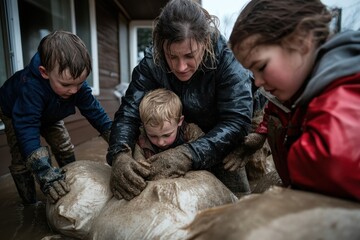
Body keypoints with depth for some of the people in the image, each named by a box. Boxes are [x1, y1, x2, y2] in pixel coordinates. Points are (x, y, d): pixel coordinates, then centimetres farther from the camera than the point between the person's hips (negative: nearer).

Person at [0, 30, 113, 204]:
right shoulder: (30, 87, -47)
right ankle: (30, 205, 3)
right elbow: (27, 130, -51)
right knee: (22, 158, -15)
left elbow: (95, 111, -25)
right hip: (15, 113, -4)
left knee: (65, 150, 2)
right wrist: (46, 174, -60)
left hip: (48, 115, 4)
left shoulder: (76, 81, -31)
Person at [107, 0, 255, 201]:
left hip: (221, 152, -2)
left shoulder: (227, 59, -28)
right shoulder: (152, 62, -21)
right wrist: (120, 154, -45)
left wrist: (189, 155, -48)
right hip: (172, 148, 2)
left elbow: (237, 121, -35)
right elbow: (129, 112, -25)